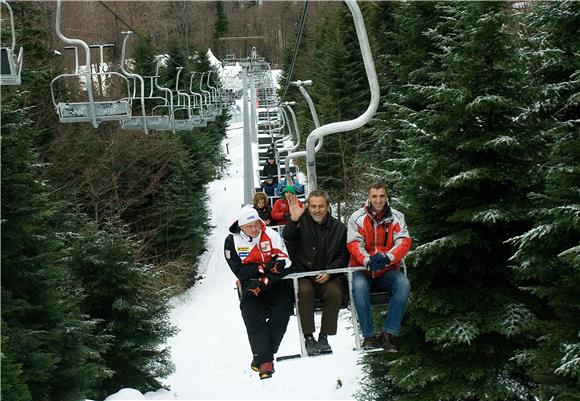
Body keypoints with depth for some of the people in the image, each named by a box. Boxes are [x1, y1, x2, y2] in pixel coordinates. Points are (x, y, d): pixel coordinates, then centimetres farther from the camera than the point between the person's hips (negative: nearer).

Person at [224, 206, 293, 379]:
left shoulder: (271, 235, -5)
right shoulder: (232, 241, -3)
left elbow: (285, 262, -9)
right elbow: (240, 271, -10)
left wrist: (264, 282, -20)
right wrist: (266, 267, -21)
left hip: (274, 283, 0)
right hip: (250, 286, 0)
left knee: (282, 309, -26)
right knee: (251, 313, -28)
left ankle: (261, 355, -15)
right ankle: (264, 359, -25)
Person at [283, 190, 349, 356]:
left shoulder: (339, 228, 8)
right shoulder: (302, 221, 2)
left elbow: (343, 256, 9)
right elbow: (287, 239, -16)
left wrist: (329, 272, -7)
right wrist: (293, 221, -33)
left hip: (328, 276, 1)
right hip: (303, 274, -1)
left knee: (335, 292, -28)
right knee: (304, 290, -32)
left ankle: (324, 337, -14)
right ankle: (308, 337, -21)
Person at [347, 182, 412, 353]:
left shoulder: (396, 217, 3)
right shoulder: (357, 218, 0)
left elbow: (404, 242, -8)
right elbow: (354, 244, -9)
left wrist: (386, 257, -28)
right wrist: (368, 260, -30)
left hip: (387, 270, 1)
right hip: (363, 269, -1)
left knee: (403, 284, -30)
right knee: (359, 286, -35)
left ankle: (389, 334, -24)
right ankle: (369, 335, -25)